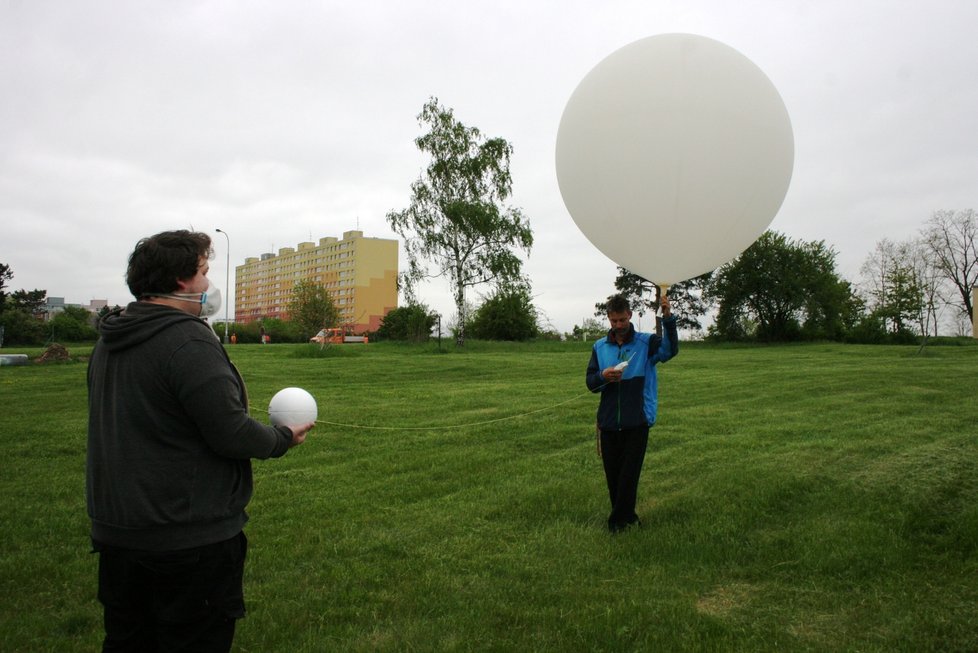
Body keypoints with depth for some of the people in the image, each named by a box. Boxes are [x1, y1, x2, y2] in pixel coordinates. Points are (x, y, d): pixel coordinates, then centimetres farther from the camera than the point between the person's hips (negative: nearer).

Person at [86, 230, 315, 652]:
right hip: (189, 536, -8)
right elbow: (231, 435, -23)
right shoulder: (189, 340, -21)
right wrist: (285, 438, -5)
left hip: (116, 530, 9)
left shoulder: (108, 341, 7)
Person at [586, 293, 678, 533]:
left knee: (629, 476, 0)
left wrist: (668, 318, -36)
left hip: (637, 422, -3)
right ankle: (627, 518, 29)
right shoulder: (600, 347, 8)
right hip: (608, 423, 3)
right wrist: (603, 376, -16)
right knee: (613, 476, 11)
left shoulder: (646, 342, -2)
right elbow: (590, 382, 7)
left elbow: (670, 350, -22)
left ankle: (617, 522, 15)